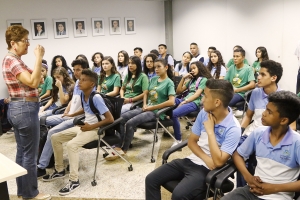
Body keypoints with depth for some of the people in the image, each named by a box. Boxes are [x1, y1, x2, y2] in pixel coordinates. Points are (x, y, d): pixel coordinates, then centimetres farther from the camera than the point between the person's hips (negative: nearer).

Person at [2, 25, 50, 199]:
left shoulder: (11, 60, 16)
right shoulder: (13, 61, -16)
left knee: (22, 151, 17)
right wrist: (39, 58, -23)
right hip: (25, 109, -11)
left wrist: (38, 60, 8)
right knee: (30, 154, 0)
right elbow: (33, 82, -26)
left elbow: (28, 82, 16)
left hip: (17, 108, 11)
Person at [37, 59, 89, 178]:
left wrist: (72, 115, -18)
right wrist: (66, 112, 8)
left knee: (52, 132, -25)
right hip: (68, 116, 9)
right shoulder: (77, 82, 13)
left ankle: (42, 167, -16)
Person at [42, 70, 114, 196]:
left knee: (72, 144, -30)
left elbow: (110, 119, -24)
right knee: (55, 138, 5)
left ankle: (74, 180, -17)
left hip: (96, 129, -9)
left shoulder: (96, 98, -22)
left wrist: (91, 127, -22)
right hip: (84, 126, 9)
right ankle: (59, 170, 19)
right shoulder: (82, 95, 2)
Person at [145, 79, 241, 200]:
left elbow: (218, 162, -24)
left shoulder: (233, 129, -18)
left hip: (207, 169, -6)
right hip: (191, 160, 7)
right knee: (151, 179, -5)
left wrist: (210, 131, -19)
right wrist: (206, 158, -11)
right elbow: (191, 141, 7)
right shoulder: (204, 113, 0)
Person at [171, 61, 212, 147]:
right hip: (185, 100, 7)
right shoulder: (191, 80, 27)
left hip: (194, 103, -7)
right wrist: (183, 78, 14)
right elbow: (178, 92, 22)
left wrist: (184, 102, -17)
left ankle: (178, 140, -21)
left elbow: (197, 94, -7)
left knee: (174, 114, -31)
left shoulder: (204, 79, 7)